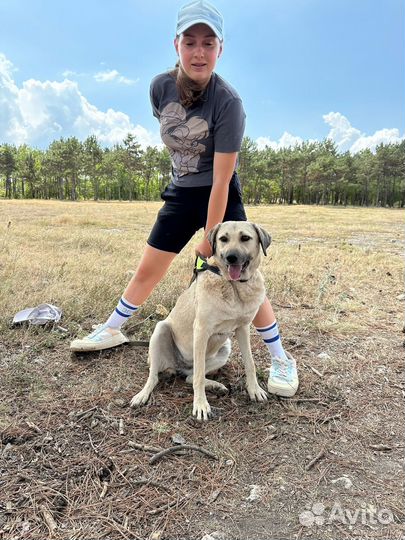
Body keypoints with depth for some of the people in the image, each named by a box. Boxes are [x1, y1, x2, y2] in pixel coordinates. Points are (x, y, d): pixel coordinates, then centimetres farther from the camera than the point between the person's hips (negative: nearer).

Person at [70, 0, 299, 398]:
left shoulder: (228, 102, -23)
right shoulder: (160, 87, -8)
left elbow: (221, 181, -24)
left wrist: (209, 239, -22)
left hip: (221, 196, -4)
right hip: (180, 193, 5)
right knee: (147, 271, 11)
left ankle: (280, 359, 8)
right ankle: (111, 331, 31)